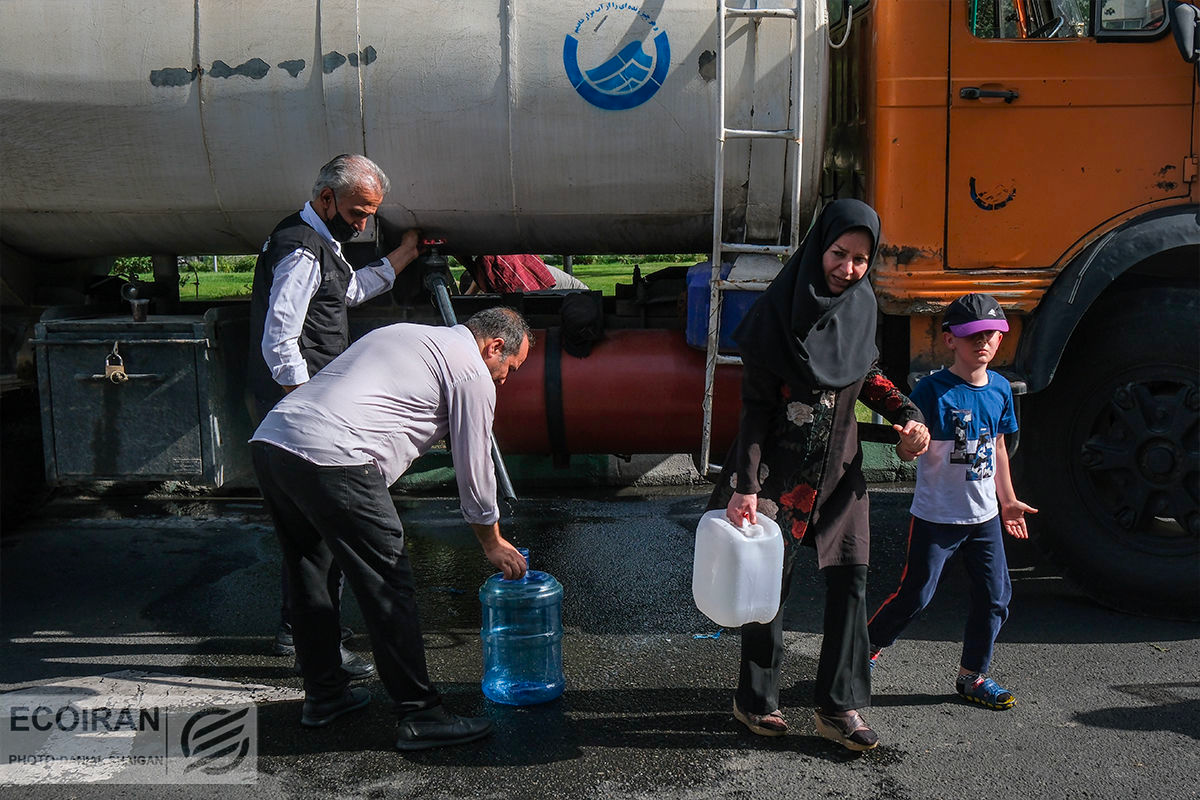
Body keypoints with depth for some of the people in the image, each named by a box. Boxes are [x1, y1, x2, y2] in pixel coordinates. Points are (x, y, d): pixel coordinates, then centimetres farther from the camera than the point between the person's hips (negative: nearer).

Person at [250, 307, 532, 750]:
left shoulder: (403, 333, 30)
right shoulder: (472, 370, 5)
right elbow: (474, 466, 9)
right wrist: (492, 541, 23)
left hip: (268, 439, 9)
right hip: (331, 461, -9)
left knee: (308, 580, 20)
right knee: (387, 587, -1)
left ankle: (324, 695, 33)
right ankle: (421, 716, 5)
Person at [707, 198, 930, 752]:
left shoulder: (862, 305, 1)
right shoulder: (778, 311, -16)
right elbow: (755, 406, -16)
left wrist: (907, 415, 1)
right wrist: (744, 487, -20)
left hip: (840, 466, 5)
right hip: (782, 464, -5)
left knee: (849, 577, 3)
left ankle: (839, 707, 15)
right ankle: (754, 700, 23)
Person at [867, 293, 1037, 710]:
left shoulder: (1000, 388, 4)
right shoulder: (934, 389, -14)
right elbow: (906, 451, -16)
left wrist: (1008, 500, 21)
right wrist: (911, 442, -40)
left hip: (985, 516, 6)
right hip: (936, 516, -6)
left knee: (995, 597, 9)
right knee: (915, 596, 1)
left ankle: (972, 676, 25)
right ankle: (866, 646, 24)